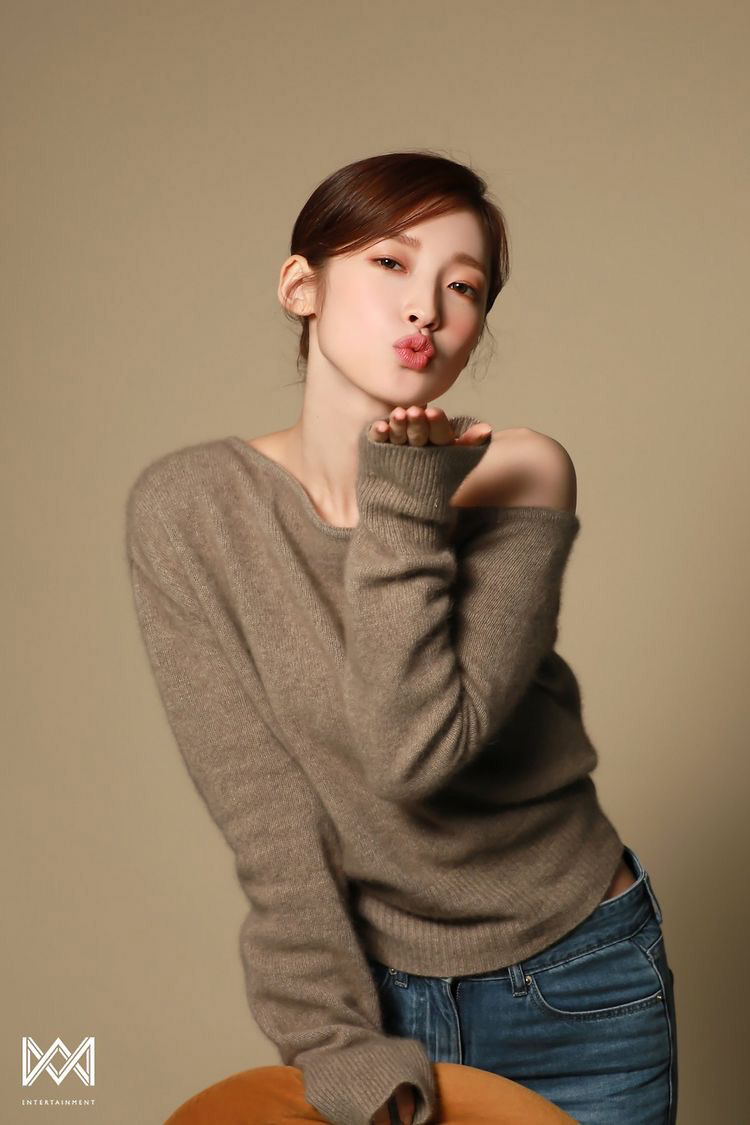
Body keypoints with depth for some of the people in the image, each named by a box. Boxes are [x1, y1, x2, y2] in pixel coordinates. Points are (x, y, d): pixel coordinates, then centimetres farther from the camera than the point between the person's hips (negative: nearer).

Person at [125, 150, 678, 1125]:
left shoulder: (519, 478, -15)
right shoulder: (185, 508, -13)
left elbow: (416, 752, -24)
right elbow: (265, 814, -13)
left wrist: (404, 507, -26)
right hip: (371, 988, 0)